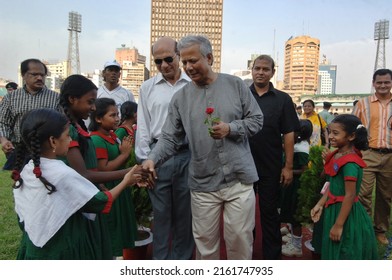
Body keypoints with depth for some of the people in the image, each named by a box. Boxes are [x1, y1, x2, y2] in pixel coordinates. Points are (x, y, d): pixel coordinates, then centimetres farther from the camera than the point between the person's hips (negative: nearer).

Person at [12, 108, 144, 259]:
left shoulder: (24, 171, -5)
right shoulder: (64, 174, -24)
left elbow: (22, 216, 5)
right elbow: (101, 203, -14)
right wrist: (125, 182, -2)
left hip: (34, 248, 7)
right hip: (64, 249, -6)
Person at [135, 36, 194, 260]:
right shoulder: (147, 88, 7)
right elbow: (143, 127, 6)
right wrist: (144, 162, 1)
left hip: (188, 155, 0)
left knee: (185, 214, 12)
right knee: (161, 214, 10)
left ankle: (183, 259, 30)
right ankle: (160, 262, 27)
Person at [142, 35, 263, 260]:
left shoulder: (235, 85, 1)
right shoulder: (180, 97, 2)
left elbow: (256, 120, 3)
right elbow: (170, 138, -1)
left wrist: (231, 128, -14)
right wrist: (152, 159, -19)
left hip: (239, 179, 0)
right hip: (203, 184, 1)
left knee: (241, 239, 10)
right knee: (205, 241, 13)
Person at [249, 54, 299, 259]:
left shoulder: (282, 99, 1)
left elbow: (288, 134, -1)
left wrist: (288, 166, -5)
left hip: (271, 167, -1)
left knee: (269, 212, 10)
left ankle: (272, 256, 26)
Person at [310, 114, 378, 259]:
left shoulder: (350, 163, -26)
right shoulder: (337, 155, 2)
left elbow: (350, 196, -25)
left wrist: (339, 225, -21)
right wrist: (320, 204, 8)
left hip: (346, 213, -9)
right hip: (334, 209, 9)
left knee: (345, 254, 10)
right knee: (334, 252, 23)